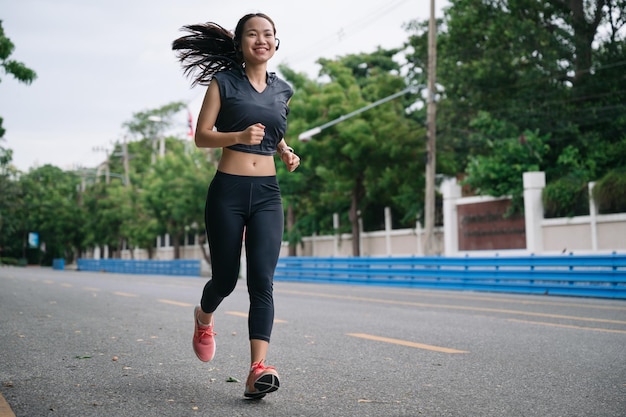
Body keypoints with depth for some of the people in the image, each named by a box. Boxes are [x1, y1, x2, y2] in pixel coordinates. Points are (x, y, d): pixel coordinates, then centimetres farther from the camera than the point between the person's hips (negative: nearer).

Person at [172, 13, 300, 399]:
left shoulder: (283, 90, 13)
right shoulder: (223, 82, 1)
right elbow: (202, 136, -2)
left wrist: (285, 152, 8)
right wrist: (240, 136, -19)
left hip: (267, 194, 3)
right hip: (228, 191, -2)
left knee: (262, 280, -11)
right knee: (226, 279, 5)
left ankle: (258, 370, -16)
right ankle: (204, 317, 41)